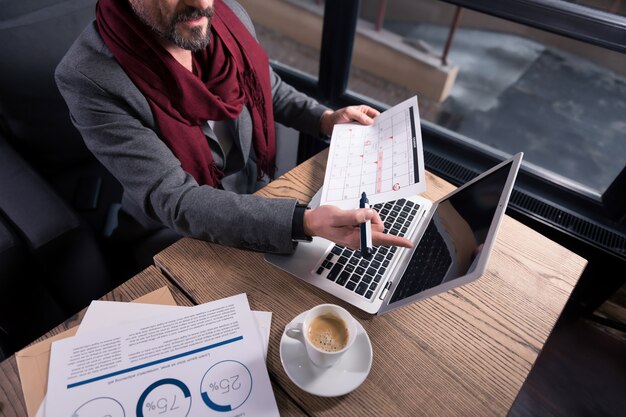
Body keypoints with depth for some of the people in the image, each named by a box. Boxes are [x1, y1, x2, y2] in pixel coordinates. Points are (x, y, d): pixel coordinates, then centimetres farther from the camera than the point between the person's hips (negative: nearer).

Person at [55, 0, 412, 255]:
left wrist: (326, 119, -7)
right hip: (178, 235, -4)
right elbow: (176, 202, -30)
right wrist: (305, 222, -41)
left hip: (261, 193, 5)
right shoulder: (89, 78, -26)